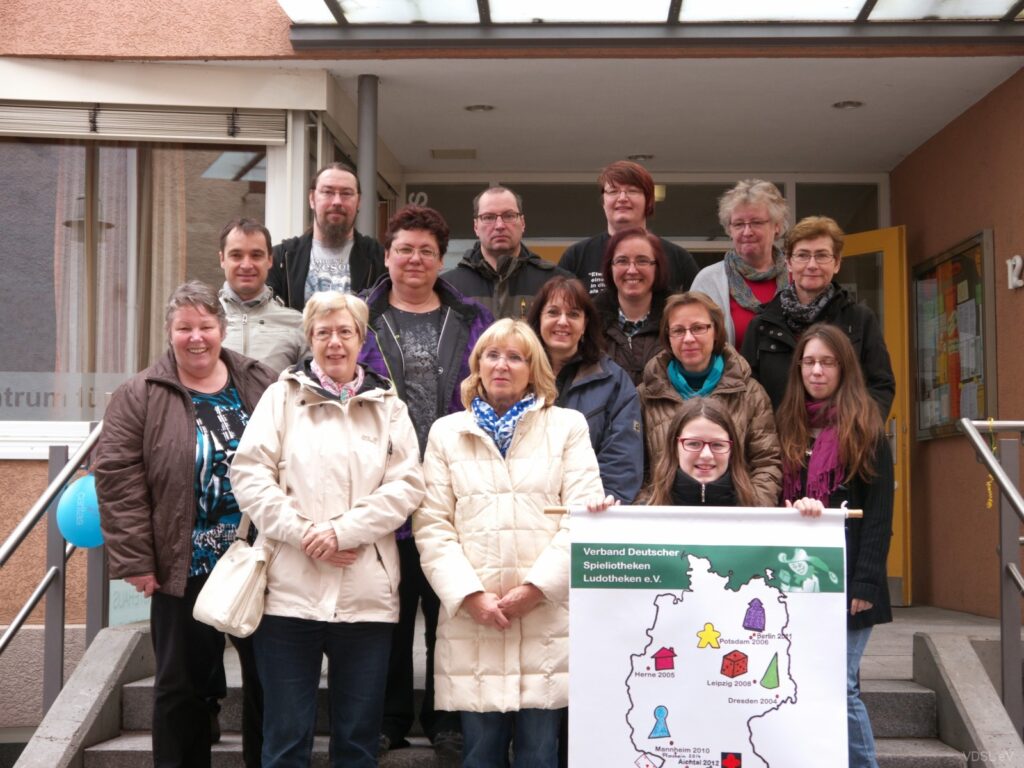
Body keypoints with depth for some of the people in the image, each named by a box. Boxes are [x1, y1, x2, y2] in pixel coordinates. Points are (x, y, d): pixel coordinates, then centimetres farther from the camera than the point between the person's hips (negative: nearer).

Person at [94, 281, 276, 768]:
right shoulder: (139, 396, -2)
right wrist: (135, 559, -12)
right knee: (186, 684, 9)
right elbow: (116, 477, -8)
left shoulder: (262, 386, 4)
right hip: (184, 570, -2)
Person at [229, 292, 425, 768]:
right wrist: (303, 533, -12)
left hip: (366, 595, 1)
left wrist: (343, 531, -12)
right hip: (290, 590, -1)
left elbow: (406, 485, 0)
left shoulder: (388, 405, 12)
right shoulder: (282, 396, 9)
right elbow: (249, 474, -2)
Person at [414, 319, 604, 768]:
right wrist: (469, 594, -7)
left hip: (546, 617, -1)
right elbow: (431, 525, 5)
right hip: (472, 619, 1)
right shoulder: (446, 432, 13)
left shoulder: (568, 426, 10)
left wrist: (537, 586, -9)